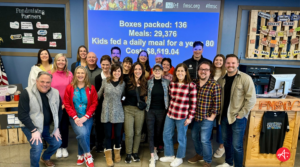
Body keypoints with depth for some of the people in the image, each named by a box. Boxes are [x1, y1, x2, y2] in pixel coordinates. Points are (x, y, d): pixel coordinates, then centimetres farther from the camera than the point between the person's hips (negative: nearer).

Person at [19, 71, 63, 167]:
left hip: (47, 126, 5)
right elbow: (22, 115, -17)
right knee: (37, 147, -21)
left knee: (57, 143, 3)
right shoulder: (27, 93, -18)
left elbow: (59, 111, 4)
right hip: (30, 126, -4)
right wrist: (34, 131, -20)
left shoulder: (55, 93, -6)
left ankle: (45, 158, 35)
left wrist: (57, 128, -1)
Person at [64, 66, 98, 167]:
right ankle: (87, 154, 3)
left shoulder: (91, 88, 0)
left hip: (87, 118, 1)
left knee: (84, 135, -15)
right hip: (75, 117, -1)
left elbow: (94, 103, -2)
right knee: (82, 133, -23)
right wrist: (75, 117, -10)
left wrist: (85, 117, -11)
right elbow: (67, 104, 0)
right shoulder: (69, 88, 1)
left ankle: (81, 155, 15)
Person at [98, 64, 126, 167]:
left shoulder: (123, 83, 3)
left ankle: (117, 153, 32)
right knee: (108, 135, 4)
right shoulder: (105, 81, 1)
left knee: (118, 134, 7)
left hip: (118, 112, 1)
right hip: (106, 112, -1)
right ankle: (108, 156, 21)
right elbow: (99, 94, 10)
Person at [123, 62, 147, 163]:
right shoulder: (127, 81, -5)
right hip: (128, 109, -2)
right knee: (129, 134, 0)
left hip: (140, 110, 3)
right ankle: (128, 154, 20)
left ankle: (135, 153, 29)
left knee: (138, 133, 11)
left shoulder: (145, 83, 4)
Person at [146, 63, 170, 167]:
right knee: (151, 133, -3)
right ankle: (152, 158, 4)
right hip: (150, 110, 0)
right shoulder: (149, 82, 0)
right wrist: (146, 106, -4)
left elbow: (169, 95, 4)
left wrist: (168, 108, -3)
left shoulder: (166, 82, 0)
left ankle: (155, 151, 34)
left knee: (159, 132, 12)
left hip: (162, 110, 1)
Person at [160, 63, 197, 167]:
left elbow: (193, 103, -9)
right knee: (166, 135, 14)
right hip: (170, 114, 6)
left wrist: (190, 117, -10)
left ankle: (179, 158, 32)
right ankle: (169, 155, 34)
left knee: (181, 137, 10)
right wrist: (170, 109, 13)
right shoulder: (172, 84, 5)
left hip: (183, 116, -5)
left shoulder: (191, 85, -10)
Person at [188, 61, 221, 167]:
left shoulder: (214, 85, -13)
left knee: (204, 140, -4)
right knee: (194, 137, 18)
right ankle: (199, 154, 41)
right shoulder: (195, 83, 4)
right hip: (195, 117, 6)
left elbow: (217, 103, -13)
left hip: (207, 118, -6)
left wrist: (212, 117, -13)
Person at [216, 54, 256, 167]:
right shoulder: (221, 79, 6)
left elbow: (251, 99, -13)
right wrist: (220, 113, 8)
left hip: (238, 118, -6)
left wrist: (241, 114, -14)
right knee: (226, 141, 19)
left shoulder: (245, 78, -11)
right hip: (224, 116, 6)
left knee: (237, 145, 0)